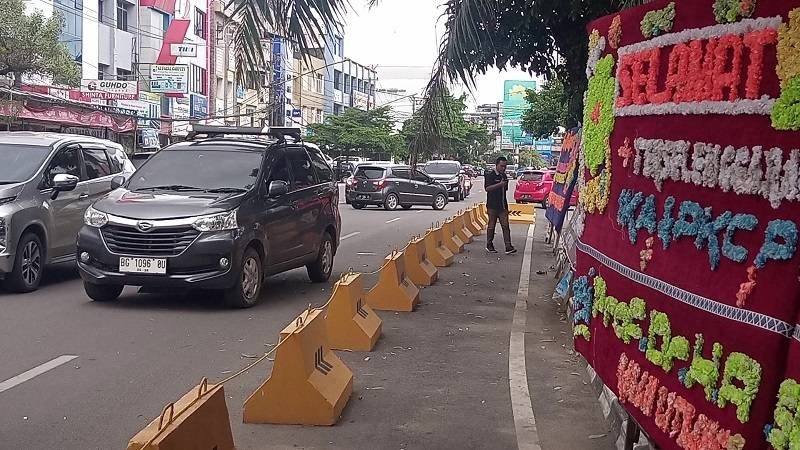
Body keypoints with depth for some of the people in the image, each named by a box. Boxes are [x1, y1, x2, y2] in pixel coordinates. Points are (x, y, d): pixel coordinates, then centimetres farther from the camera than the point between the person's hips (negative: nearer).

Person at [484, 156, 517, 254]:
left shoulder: (504, 175, 14)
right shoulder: (490, 175, -7)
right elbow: (487, 188, -20)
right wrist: (499, 184, -25)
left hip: (503, 205, 6)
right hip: (492, 205, -6)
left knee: (505, 225, -1)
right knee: (491, 225, 3)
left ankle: (508, 246, -5)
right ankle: (489, 245, 16)